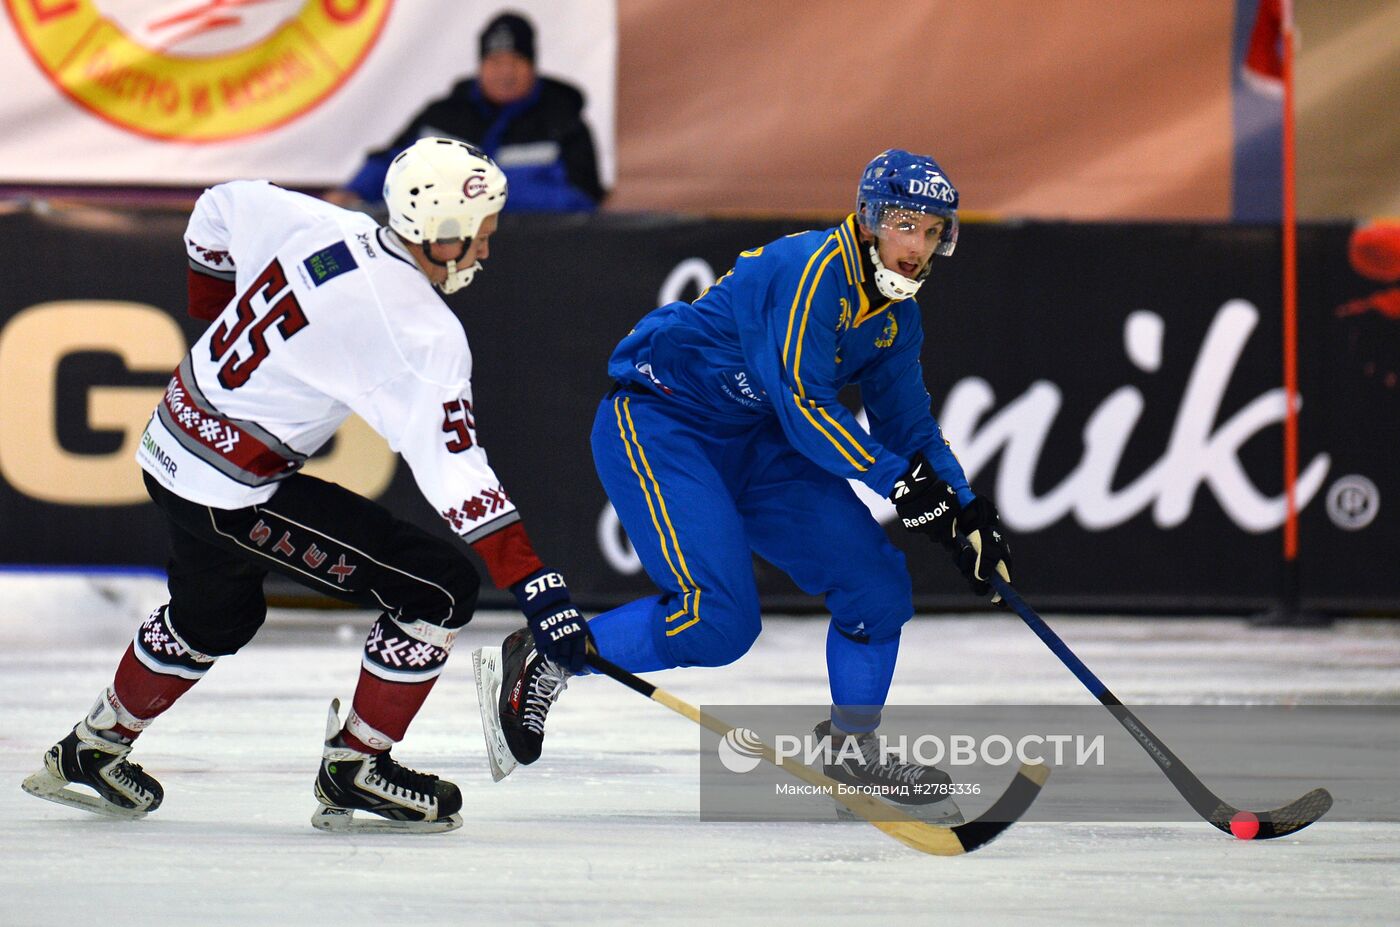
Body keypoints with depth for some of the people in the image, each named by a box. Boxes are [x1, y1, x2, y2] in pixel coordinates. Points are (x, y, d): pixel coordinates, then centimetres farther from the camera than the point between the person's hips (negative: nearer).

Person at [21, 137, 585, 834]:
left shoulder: (319, 226, -3)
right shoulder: (418, 331, -23)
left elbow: (221, 209, 15)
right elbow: (449, 465, -28)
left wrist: (216, 310, 31)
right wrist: (532, 581, -30)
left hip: (171, 449, 9)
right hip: (235, 493, -9)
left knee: (215, 616, 35)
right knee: (441, 588, -6)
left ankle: (90, 751, 48)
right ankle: (353, 769, 5)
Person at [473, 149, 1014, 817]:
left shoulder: (895, 316, 7)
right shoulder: (810, 269, -22)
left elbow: (908, 423, 15)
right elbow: (804, 405, -28)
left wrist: (966, 510, 2)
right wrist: (899, 479, -28)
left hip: (752, 443, 9)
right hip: (656, 424, -9)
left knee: (875, 581, -1)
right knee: (719, 619, -23)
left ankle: (852, 749, 15)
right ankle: (538, 661, -7)